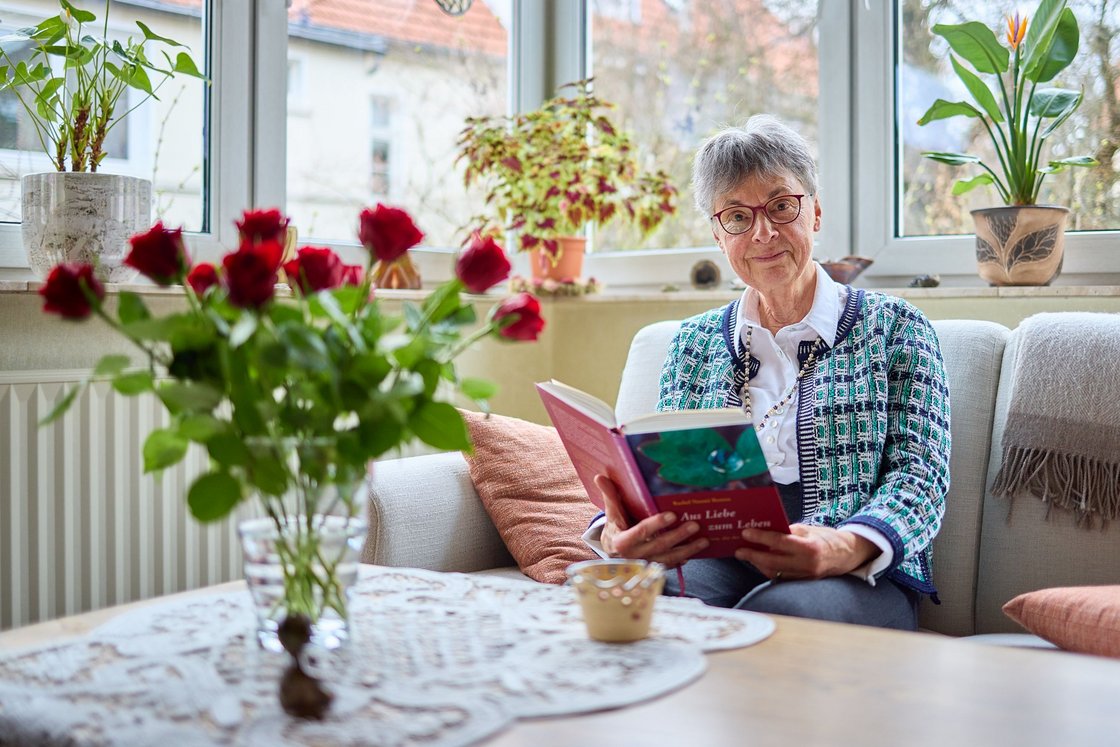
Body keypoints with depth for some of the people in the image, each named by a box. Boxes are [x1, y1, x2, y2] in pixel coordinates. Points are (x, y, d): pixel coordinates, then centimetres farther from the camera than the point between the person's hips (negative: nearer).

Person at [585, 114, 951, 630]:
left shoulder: (893, 327, 12)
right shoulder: (694, 342, 21)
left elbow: (920, 476, 1)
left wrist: (847, 546, -22)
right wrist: (616, 534, -13)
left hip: (859, 576, -2)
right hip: (715, 564, 3)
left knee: (782, 609, -40)